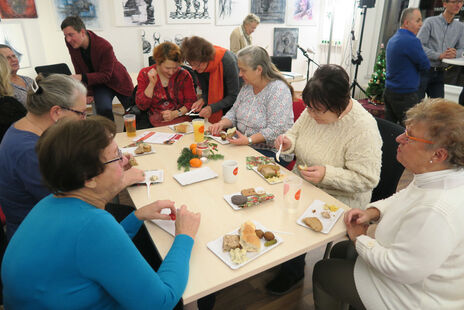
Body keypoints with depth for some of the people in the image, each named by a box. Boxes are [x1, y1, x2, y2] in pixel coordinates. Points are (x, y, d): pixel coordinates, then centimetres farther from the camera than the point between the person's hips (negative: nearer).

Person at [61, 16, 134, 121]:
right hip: (98, 84, 2)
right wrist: (88, 92, -8)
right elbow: (79, 70, -6)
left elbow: (105, 75, -24)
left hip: (117, 80, -2)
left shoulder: (105, 47, -29)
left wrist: (82, 77, -36)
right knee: (103, 110, -27)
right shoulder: (70, 43, -14)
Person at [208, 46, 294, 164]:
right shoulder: (247, 86, 9)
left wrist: (249, 140, -30)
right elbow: (234, 112, 16)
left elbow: (276, 130, -22)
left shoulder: (278, 90, -17)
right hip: (243, 145, 7)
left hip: (270, 152, -7)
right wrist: (222, 123, -4)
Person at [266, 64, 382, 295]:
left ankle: (293, 270, 12)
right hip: (302, 183, 7)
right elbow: (297, 132, 11)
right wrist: (288, 141, -13)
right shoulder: (314, 111, -5)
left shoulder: (363, 129, -25)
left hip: (337, 198, -6)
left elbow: (367, 179, -22)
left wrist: (327, 174, -32)